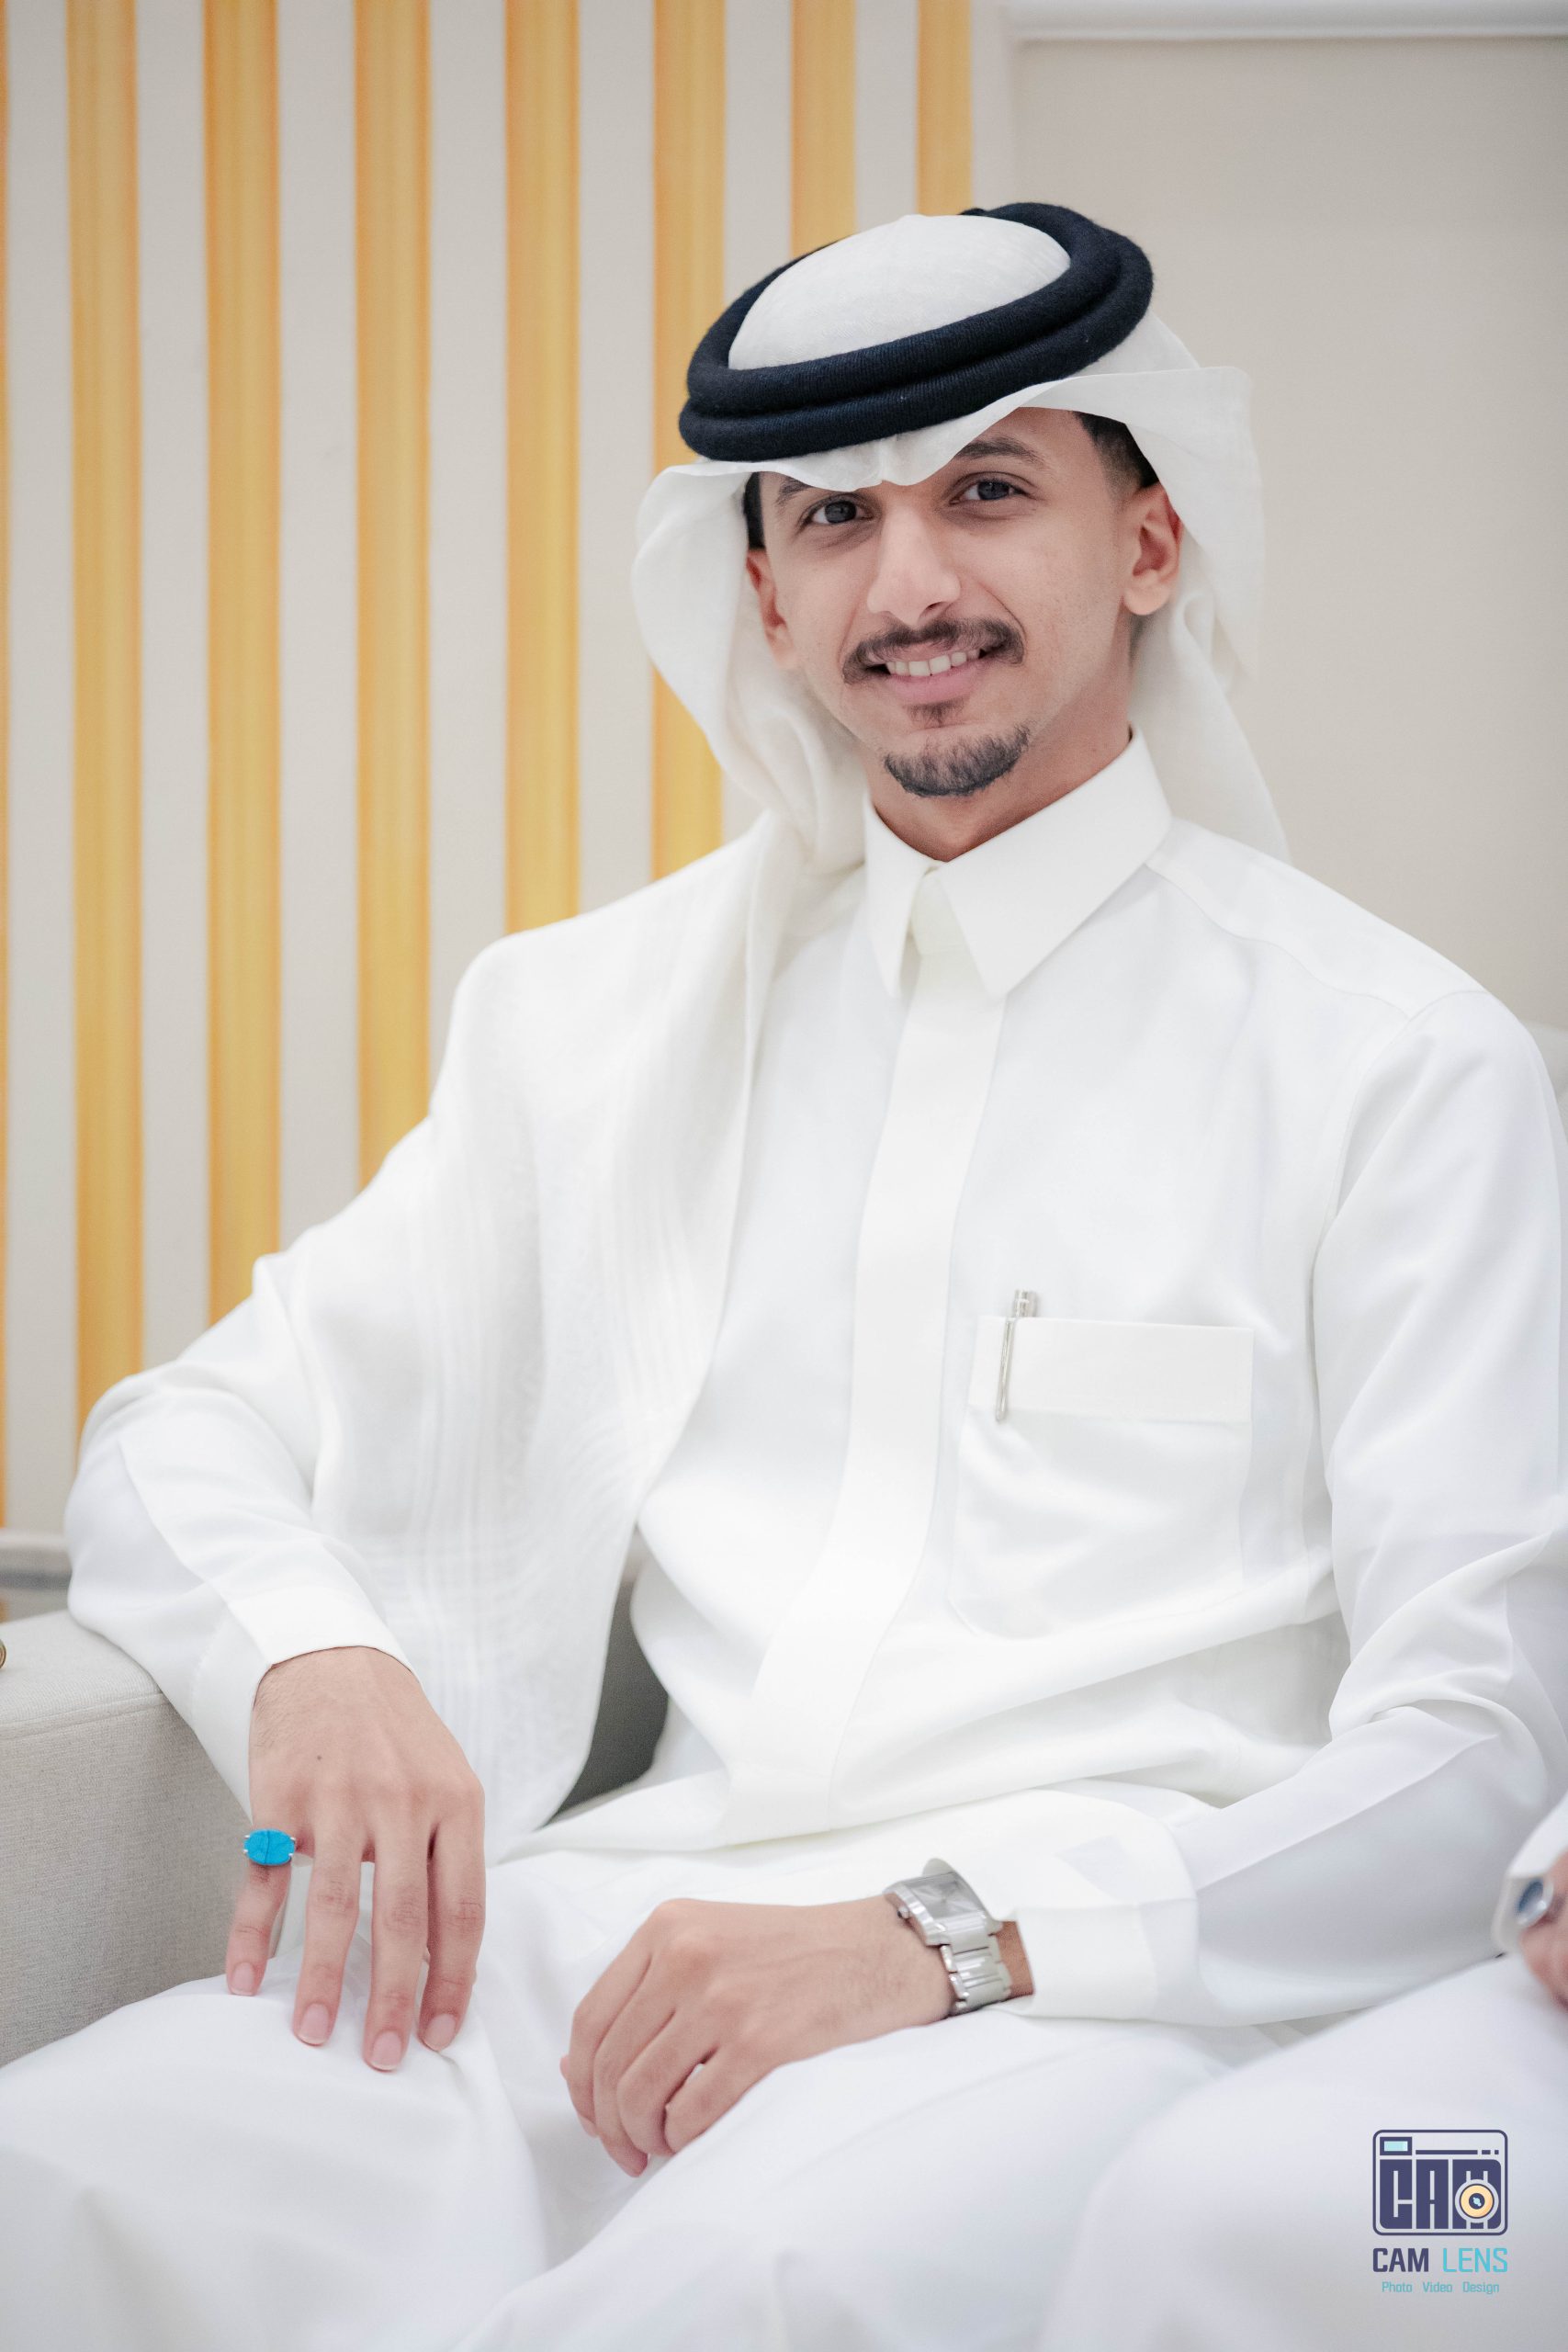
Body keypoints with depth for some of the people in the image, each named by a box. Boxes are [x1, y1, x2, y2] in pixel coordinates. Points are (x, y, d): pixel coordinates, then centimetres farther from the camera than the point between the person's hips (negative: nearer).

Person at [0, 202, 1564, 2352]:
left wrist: (942, 1940, -16)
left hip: (1109, 1986, -3)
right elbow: (188, 1437, 18)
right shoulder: (600, 1012, 18)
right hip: (623, 1928, 4)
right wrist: (310, 1653, -7)